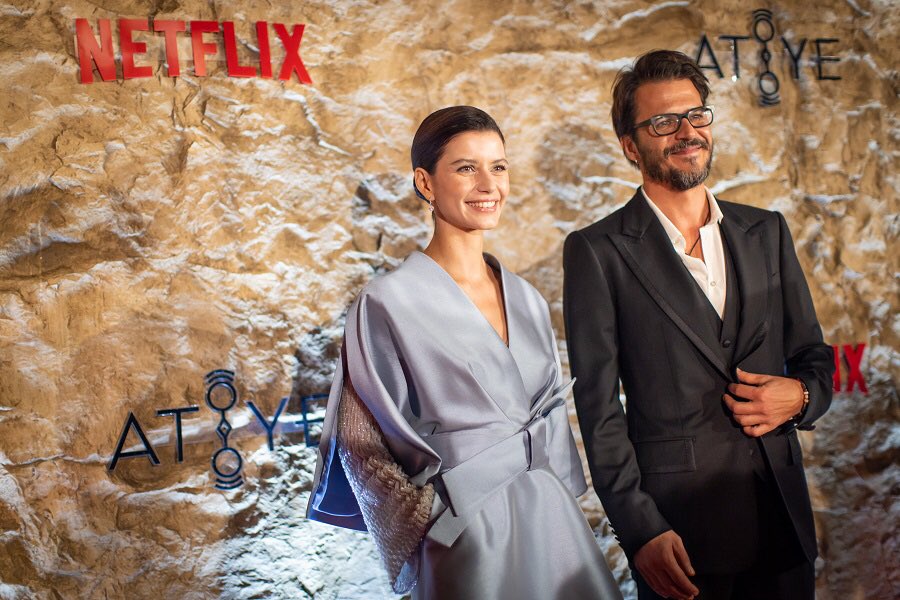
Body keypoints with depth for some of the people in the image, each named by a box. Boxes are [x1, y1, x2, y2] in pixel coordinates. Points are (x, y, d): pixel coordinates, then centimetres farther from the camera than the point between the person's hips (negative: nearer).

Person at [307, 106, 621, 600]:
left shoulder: (526, 299, 6)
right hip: (470, 540, -5)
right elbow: (363, 446, -8)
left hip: (555, 522, 6)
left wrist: (558, 501, 8)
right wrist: (441, 522, -9)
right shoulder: (388, 302, -11)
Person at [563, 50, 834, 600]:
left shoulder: (766, 231, 9)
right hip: (678, 520, -4)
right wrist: (641, 530, -14)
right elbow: (599, 406, -8)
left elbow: (814, 355, 16)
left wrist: (800, 395, -7)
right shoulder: (597, 251, -5)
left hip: (783, 513, 4)